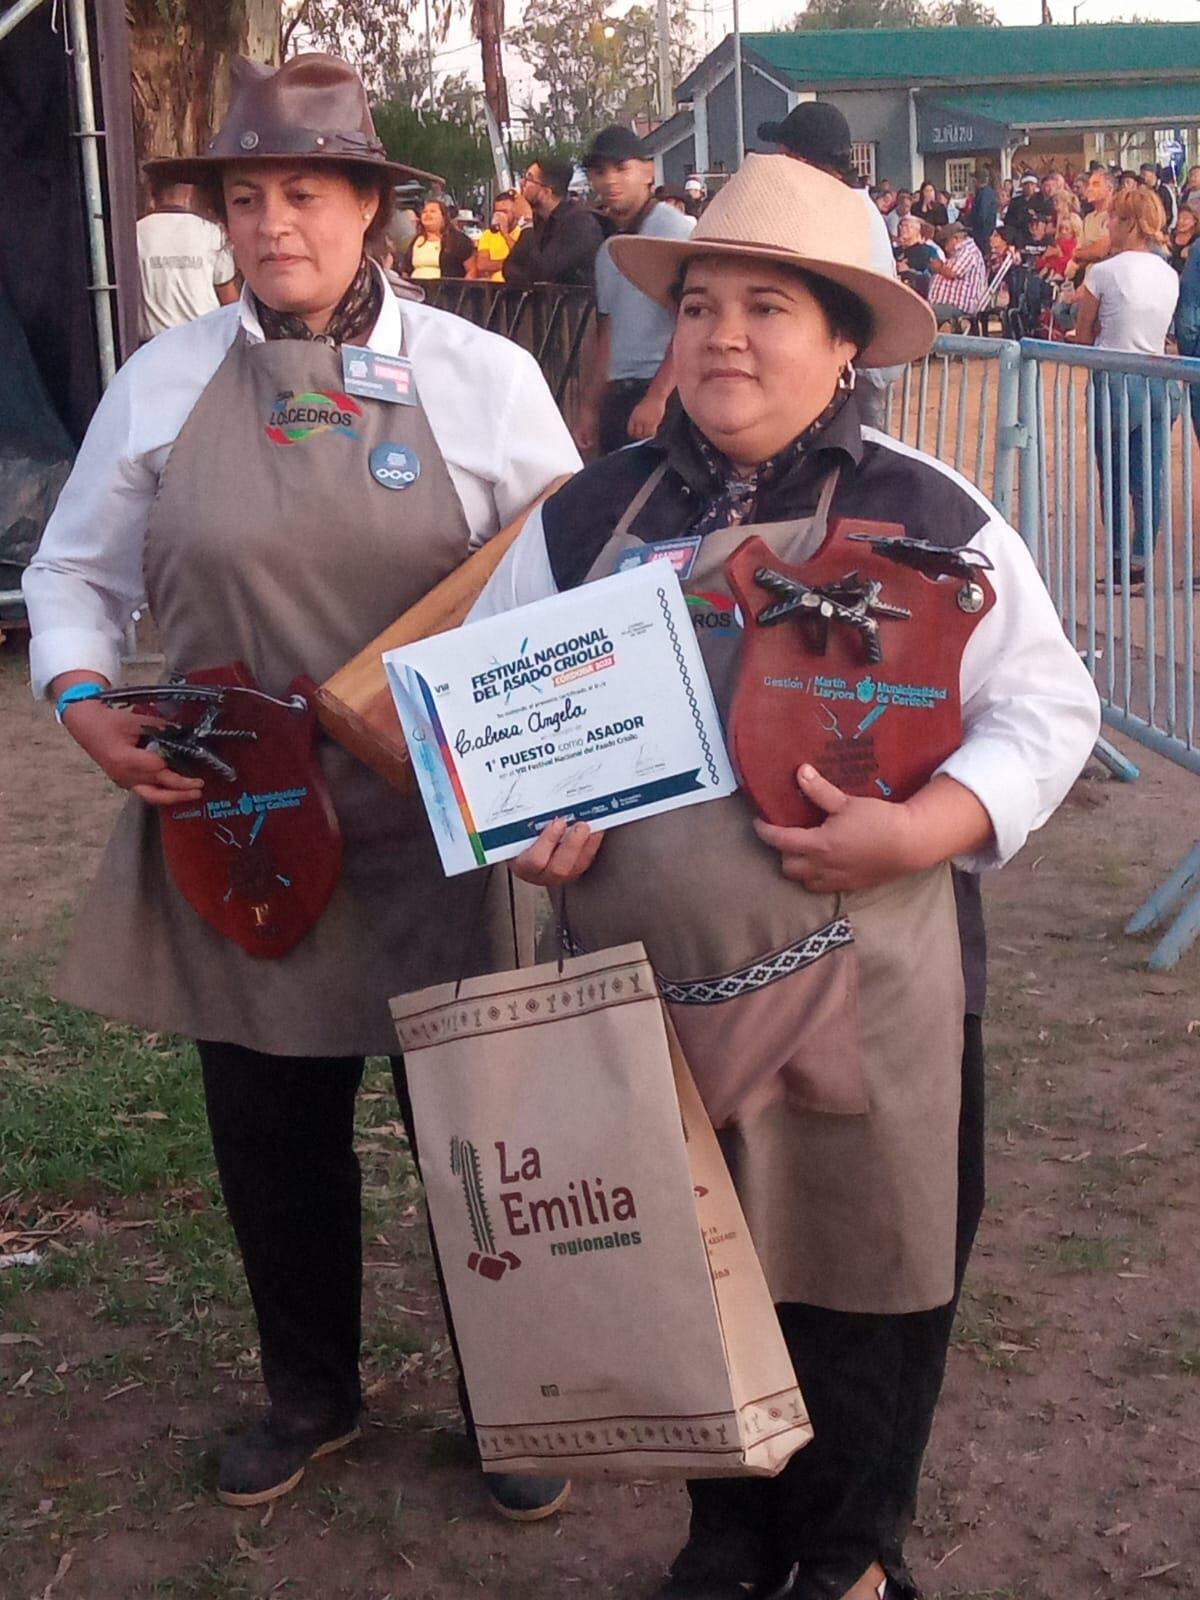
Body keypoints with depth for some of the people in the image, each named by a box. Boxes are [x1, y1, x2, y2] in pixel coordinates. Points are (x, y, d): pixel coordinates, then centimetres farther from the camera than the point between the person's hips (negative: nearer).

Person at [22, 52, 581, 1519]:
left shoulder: (484, 379, -2)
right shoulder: (165, 380, 2)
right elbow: (75, 569, 11)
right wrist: (85, 701, -6)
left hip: (441, 832, -1)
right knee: (269, 1132, 15)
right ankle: (309, 1394, 39)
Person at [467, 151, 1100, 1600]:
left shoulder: (928, 519, -3)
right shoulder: (586, 518, 5)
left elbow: (1047, 707, -1)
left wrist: (928, 826, -18)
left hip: (860, 987, -2)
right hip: (644, 984, 3)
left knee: (859, 1266, 11)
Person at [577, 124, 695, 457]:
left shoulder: (675, 230, -7)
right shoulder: (608, 251, 18)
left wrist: (656, 398, -20)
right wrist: (590, 408, 17)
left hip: (667, 392, -8)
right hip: (619, 396, 8)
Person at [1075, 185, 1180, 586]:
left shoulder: (1105, 272, -11)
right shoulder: (1169, 275, 6)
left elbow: (1083, 336, -4)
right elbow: (1154, 328, 14)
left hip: (1117, 382, -5)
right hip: (1158, 381, 5)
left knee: (1113, 476, 10)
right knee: (1149, 479, 8)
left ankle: (1121, 561, 15)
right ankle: (1142, 560, 13)